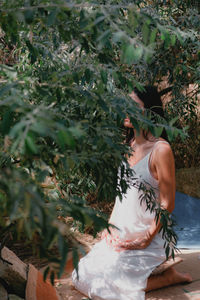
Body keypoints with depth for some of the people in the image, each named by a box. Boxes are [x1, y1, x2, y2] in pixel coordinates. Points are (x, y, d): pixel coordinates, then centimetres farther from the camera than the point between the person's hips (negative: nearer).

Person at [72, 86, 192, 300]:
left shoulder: (160, 150, -18)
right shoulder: (130, 145, 6)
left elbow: (167, 204, -17)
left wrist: (146, 239, -17)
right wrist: (111, 224, 8)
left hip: (143, 238, -8)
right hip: (120, 234, 8)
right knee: (81, 277, 9)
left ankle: (167, 277, 4)